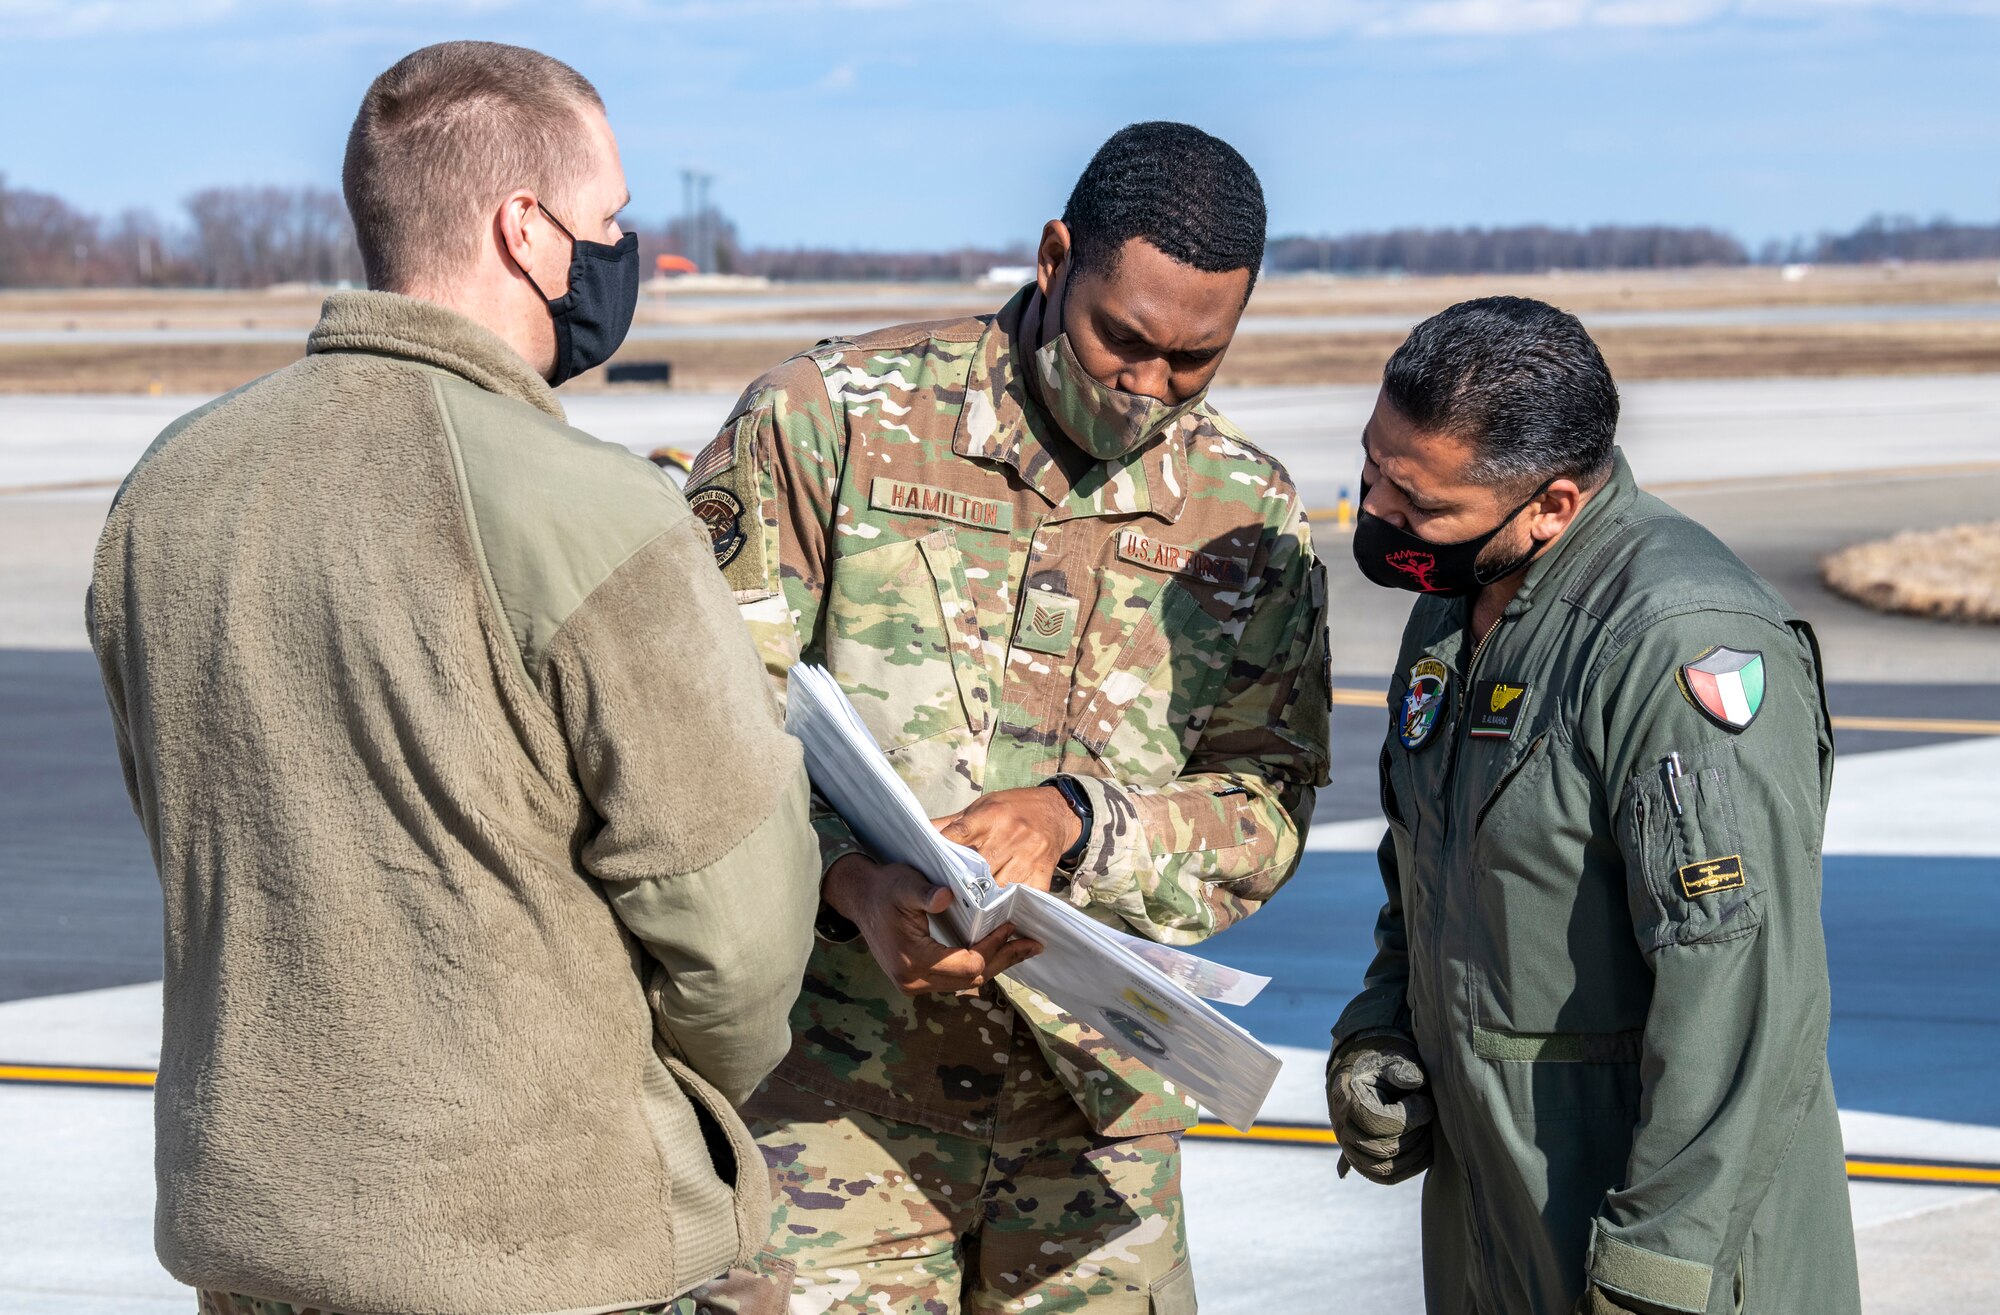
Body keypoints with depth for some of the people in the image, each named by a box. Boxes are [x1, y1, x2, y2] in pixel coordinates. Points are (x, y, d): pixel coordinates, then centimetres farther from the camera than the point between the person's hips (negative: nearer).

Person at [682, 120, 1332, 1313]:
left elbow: (1267, 809, 4)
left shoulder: (1250, 519, 7)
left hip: (1094, 1109, 3)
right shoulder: (828, 419, -3)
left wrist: (1075, 817, -15)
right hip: (834, 1090, -3)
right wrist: (853, 881, -21)